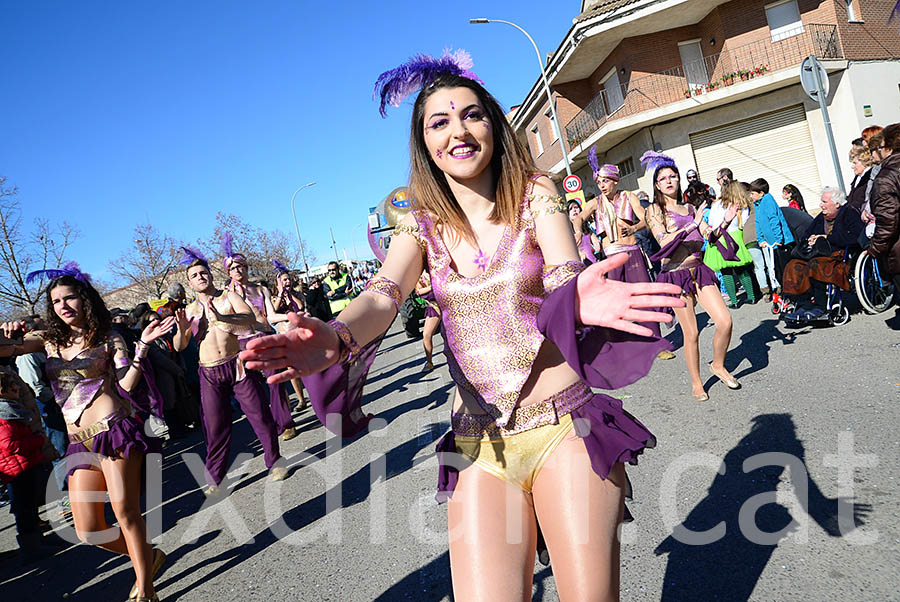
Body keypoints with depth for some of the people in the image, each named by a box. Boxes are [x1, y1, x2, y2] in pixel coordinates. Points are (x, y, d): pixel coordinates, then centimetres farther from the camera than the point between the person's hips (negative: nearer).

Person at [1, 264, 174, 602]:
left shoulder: (108, 338, 5)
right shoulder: (48, 339, 16)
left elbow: (127, 384, -6)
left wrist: (143, 345, -14)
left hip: (113, 430, -5)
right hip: (80, 444, 5)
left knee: (125, 511, -8)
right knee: (88, 531, 4)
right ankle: (147, 557, 29)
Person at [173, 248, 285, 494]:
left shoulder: (229, 296, 2)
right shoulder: (190, 310, 9)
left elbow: (251, 319, -15)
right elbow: (179, 347, 6)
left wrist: (221, 317, -31)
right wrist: (182, 329, -15)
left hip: (238, 365, -1)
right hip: (210, 374, 2)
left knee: (260, 416, 2)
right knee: (215, 426, 2)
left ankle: (274, 462, 20)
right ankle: (215, 479, 15)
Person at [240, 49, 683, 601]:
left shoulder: (534, 195, 0)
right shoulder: (423, 225, 6)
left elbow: (564, 277, -16)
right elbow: (384, 295, -11)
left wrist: (576, 300, -41)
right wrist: (335, 337, -33)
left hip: (565, 428, -2)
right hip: (479, 443, 2)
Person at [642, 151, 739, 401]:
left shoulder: (690, 208, 15)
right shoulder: (655, 210, 0)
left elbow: (710, 237, 10)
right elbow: (664, 241, -15)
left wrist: (725, 222, -7)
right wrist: (693, 224, -18)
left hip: (698, 270, 5)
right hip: (675, 274, -5)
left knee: (725, 321, -5)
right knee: (691, 333, -2)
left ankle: (718, 366, 21)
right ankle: (696, 383, 17)